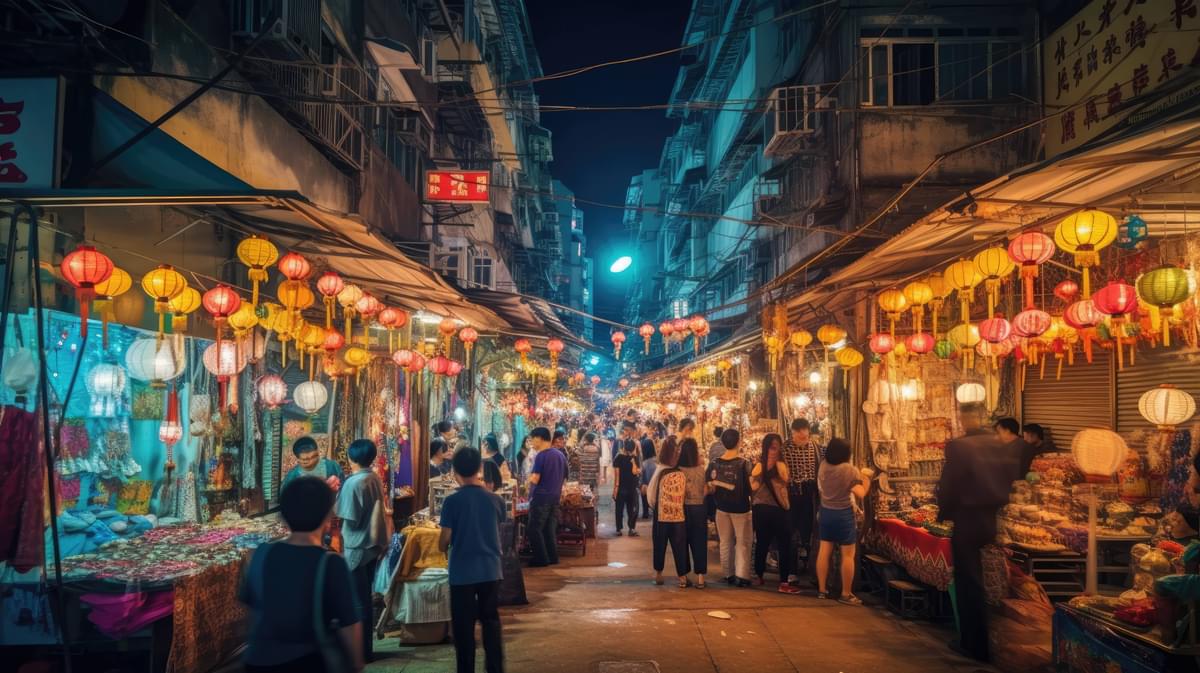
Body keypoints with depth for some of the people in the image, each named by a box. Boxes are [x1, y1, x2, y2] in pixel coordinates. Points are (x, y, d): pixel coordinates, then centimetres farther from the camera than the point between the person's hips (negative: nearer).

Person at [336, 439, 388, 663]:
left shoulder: (353, 482, -19)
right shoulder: (375, 478, 5)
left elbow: (350, 519, -17)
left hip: (357, 548, -8)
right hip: (373, 544, 8)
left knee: (359, 601, 2)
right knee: (366, 598, 16)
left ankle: (361, 651, 10)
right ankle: (365, 646, 25)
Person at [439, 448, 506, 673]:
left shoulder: (452, 501, -12)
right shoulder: (495, 500, -2)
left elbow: (443, 543, -9)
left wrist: (444, 545, 14)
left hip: (462, 573, -3)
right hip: (490, 570, 3)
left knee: (464, 628, 7)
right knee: (491, 623, 13)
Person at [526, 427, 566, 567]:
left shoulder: (540, 456, -14)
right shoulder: (561, 455, 10)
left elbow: (534, 479, -17)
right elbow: (564, 477, 15)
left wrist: (530, 475, 2)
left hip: (540, 497, -7)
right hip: (555, 497, 7)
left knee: (535, 529, 0)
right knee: (551, 529, 13)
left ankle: (541, 559, -2)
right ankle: (553, 557, 14)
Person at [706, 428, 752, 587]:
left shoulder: (714, 463, -7)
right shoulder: (744, 463, -16)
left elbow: (709, 488, -5)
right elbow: (750, 488, -19)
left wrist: (719, 496, 6)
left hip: (722, 508, 3)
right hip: (740, 508, -3)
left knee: (725, 542, 14)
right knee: (742, 542, 7)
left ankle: (729, 575, 21)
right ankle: (741, 576, 2)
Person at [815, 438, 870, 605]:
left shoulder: (823, 466, -1)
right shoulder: (849, 470, -16)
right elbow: (861, 494, -19)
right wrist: (866, 481, -3)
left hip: (825, 512, 6)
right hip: (843, 514, -6)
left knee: (824, 551, 11)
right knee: (848, 555, 3)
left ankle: (822, 589, 18)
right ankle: (846, 594, 5)